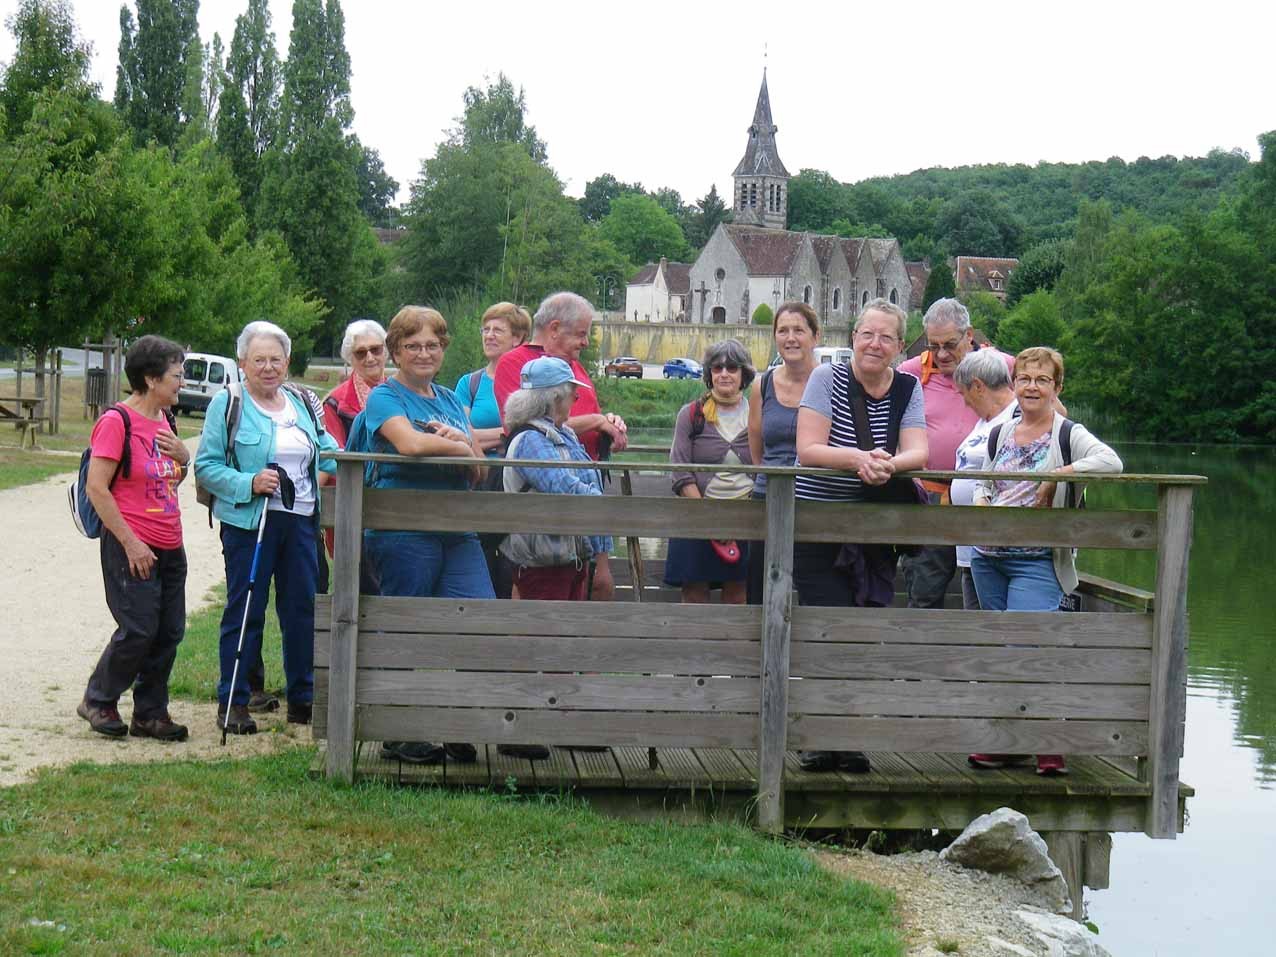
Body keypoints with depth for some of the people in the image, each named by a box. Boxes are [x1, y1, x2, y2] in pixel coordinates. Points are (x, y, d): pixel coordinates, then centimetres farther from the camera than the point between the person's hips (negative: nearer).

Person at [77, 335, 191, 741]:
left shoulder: (163, 419, 13)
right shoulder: (117, 422, -12)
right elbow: (96, 487, -16)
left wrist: (183, 457, 3)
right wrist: (130, 542, -18)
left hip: (170, 547, 8)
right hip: (133, 548, -8)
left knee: (169, 632, 6)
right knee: (138, 631, -9)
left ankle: (150, 713, 17)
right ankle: (98, 701, 12)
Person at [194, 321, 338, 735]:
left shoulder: (304, 403, 14)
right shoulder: (227, 404, -2)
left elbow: (328, 455, 17)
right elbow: (206, 466, -6)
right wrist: (249, 483, -20)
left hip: (301, 519, 5)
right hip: (247, 521, -5)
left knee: (303, 607, 8)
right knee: (244, 611, -1)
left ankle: (302, 697, 19)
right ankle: (233, 702, 7)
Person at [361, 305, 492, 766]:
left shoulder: (450, 399, 19)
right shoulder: (385, 397, -1)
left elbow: (478, 469, 14)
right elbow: (411, 443, -22)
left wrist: (461, 441, -7)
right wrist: (462, 447, -6)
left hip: (457, 530, 6)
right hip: (403, 532, -6)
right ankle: (399, 737, 12)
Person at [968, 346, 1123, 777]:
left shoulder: (1068, 435, -4)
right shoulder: (1000, 435, 13)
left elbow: (1111, 461, -22)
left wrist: (1059, 475, -23)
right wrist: (981, 503, 3)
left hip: (1038, 560, -6)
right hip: (988, 556, 6)